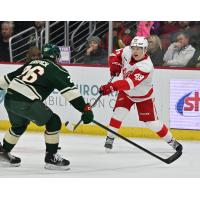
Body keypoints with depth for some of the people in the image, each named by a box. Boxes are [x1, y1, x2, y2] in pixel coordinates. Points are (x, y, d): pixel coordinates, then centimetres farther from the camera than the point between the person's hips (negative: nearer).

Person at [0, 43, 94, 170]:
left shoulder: (32, 63, 23)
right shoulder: (55, 69, 3)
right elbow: (69, 90, -8)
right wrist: (85, 108, -12)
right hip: (26, 102, -8)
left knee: (19, 126, 33)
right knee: (53, 122, 4)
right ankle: (51, 158, 2)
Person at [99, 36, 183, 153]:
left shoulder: (146, 66, -38)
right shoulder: (127, 52, -18)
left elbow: (130, 83, -47)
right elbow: (115, 55, 3)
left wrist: (111, 87, -57)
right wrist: (114, 64, -20)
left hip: (144, 96, -4)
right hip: (126, 92, 4)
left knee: (152, 123, -3)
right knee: (119, 112, -18)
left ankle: (171, 141, 14)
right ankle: (110, 139, -6)